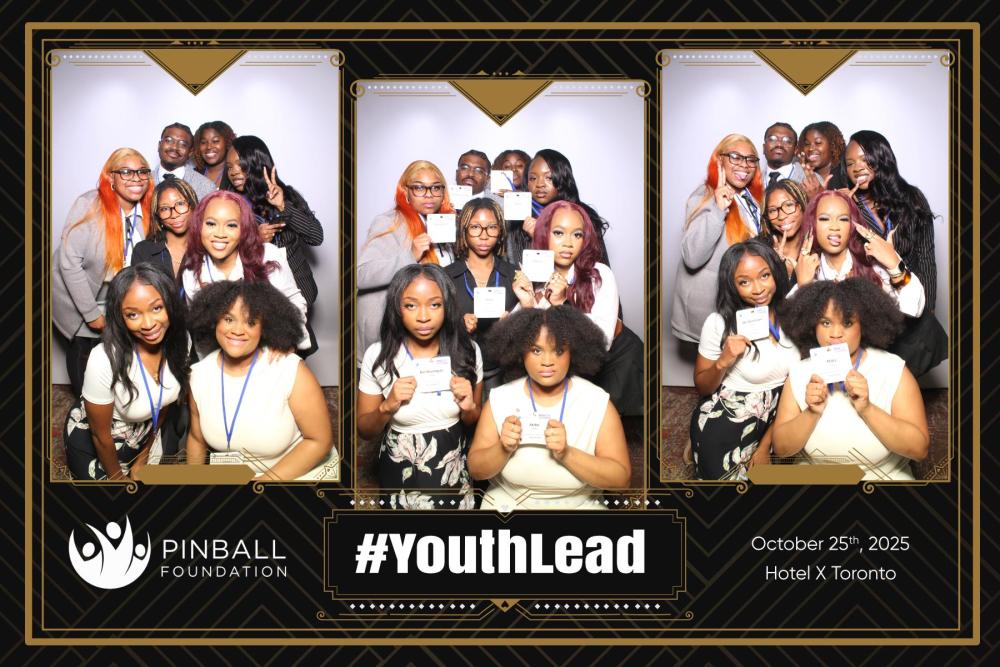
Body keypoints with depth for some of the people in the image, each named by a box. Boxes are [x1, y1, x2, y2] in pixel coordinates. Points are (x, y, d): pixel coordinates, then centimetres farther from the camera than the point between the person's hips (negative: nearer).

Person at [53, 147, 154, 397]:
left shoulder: (147, 212, -10)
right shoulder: (88, 206, -24)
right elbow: (69, 264, -23)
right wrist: (92, 313, -20)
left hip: (116, 300, 3)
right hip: (77, 298, -3)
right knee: (84, 350, 5)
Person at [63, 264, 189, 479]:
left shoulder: (180, 340, -20)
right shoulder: (105, 361, -36)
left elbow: (162, 405, -2)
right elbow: (101, 435, -21)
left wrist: (142, 459, 7)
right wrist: (118, 478, -7)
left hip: (143, 436, 5)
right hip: (90, 442, -5)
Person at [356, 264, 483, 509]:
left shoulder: (467, 350, -8)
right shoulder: (378, 355, -13)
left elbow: (475, 422, 6)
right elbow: (364, 431, -3)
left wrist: (469, 408, -15)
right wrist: (387, 407, -22)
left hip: (454, 474, 2)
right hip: (400, 478, -2)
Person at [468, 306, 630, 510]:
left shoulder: (597, 402, -6)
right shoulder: (500, 399, -2)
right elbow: (476, 470, 1)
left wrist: (567, 454, -22)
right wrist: (503, 450, -17)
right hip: (507, 506, 1)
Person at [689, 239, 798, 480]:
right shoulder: (719, 323, -15)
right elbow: (702, 387, -2)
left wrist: (766, 445, -3)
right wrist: (723, 362, -24)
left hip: (778, 417, 3)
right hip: (727, 417, -3)